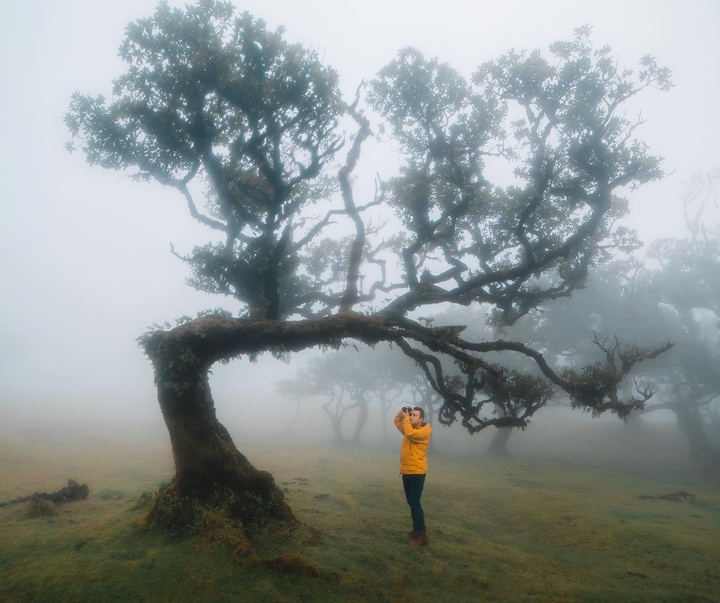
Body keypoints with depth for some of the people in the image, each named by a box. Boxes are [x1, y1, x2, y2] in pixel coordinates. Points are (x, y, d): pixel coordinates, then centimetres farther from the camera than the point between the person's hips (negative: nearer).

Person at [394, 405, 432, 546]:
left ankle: (422, 535, -7)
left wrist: (406, 418, -17)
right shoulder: (409, 427, 11)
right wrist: (402, 412, 2)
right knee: (410, 502, 15)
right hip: (406, 471, 9)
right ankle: (416, 529, 26)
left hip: (417, 472, -9)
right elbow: (397, 421, 20)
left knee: (414, 502, -12)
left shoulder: (424, 431, -14)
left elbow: (410, 433, -30)